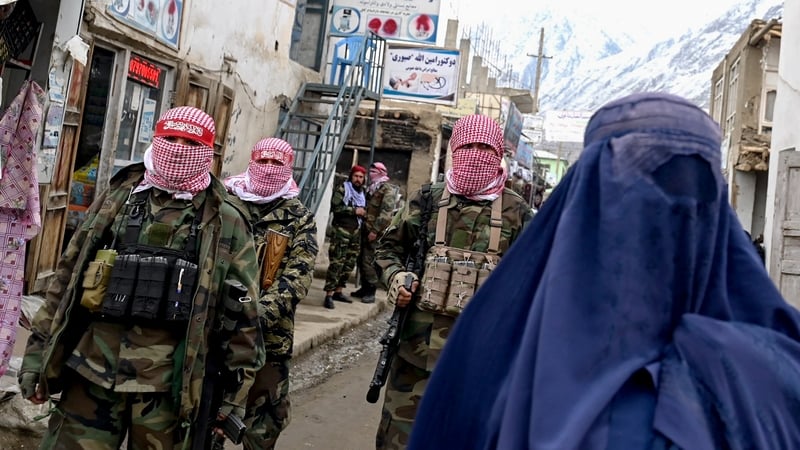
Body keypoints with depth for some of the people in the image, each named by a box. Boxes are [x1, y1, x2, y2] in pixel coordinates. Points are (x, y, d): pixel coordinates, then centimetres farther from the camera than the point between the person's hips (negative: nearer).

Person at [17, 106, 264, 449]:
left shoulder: (226, 224, 0)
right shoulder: (115, 201, 8)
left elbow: (242, 316, 1)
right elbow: (66, 279, 12)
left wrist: (235, 392, 1)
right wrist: (38, 352, 9)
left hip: (168, 386, -2)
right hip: (93, 373, 2)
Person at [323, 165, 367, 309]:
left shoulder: (362, 193, 18)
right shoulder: (342, 189, -3)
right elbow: (335, 207, -16)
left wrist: (364, 213, 8)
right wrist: (354, 210, -15)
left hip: (356, 232, 7)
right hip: (341, 230, -7)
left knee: (349, 263, 9)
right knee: (337, 263, -13)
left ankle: (338, 291, 20)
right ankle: (329, 295, -13)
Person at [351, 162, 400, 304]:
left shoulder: (388, 189, -8)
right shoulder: (372, 188, 20)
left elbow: (386, 212, -17)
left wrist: (375, 230, -21)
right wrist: (363, 226, 17)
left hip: (375, 231, -8)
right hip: (366, 229, 9)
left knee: (368, 261, -9)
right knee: (361, 259, 10)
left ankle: (371, 292, -3)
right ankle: (364, 288, 20)